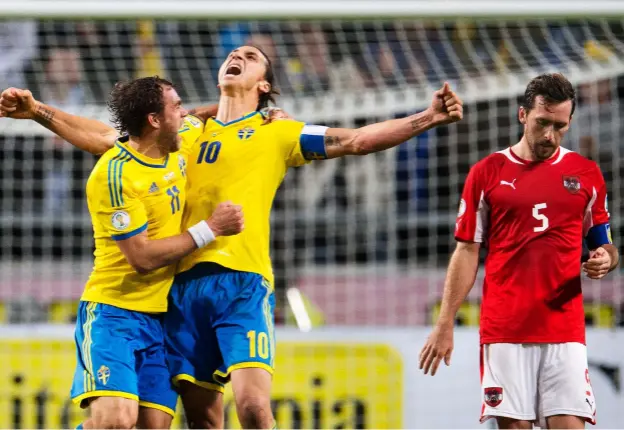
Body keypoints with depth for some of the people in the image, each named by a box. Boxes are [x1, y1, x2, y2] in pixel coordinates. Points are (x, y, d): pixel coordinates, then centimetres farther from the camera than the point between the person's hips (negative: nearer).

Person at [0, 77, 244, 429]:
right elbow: (142, 257, -19)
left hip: (163, 317, 7)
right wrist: (210, 229, -13)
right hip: (114, 311, -7)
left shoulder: (182, 141, 5)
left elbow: (197, 121, 31)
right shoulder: (115, 175, -17)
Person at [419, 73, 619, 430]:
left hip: (565, 330, 1)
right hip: (504, 330, 0)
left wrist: (606, 259, -9)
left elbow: (604, 244, 17)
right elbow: (467, 253, 6)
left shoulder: (587, 174, 9)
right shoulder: (487, 172, 6)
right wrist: (445, 326, 0)